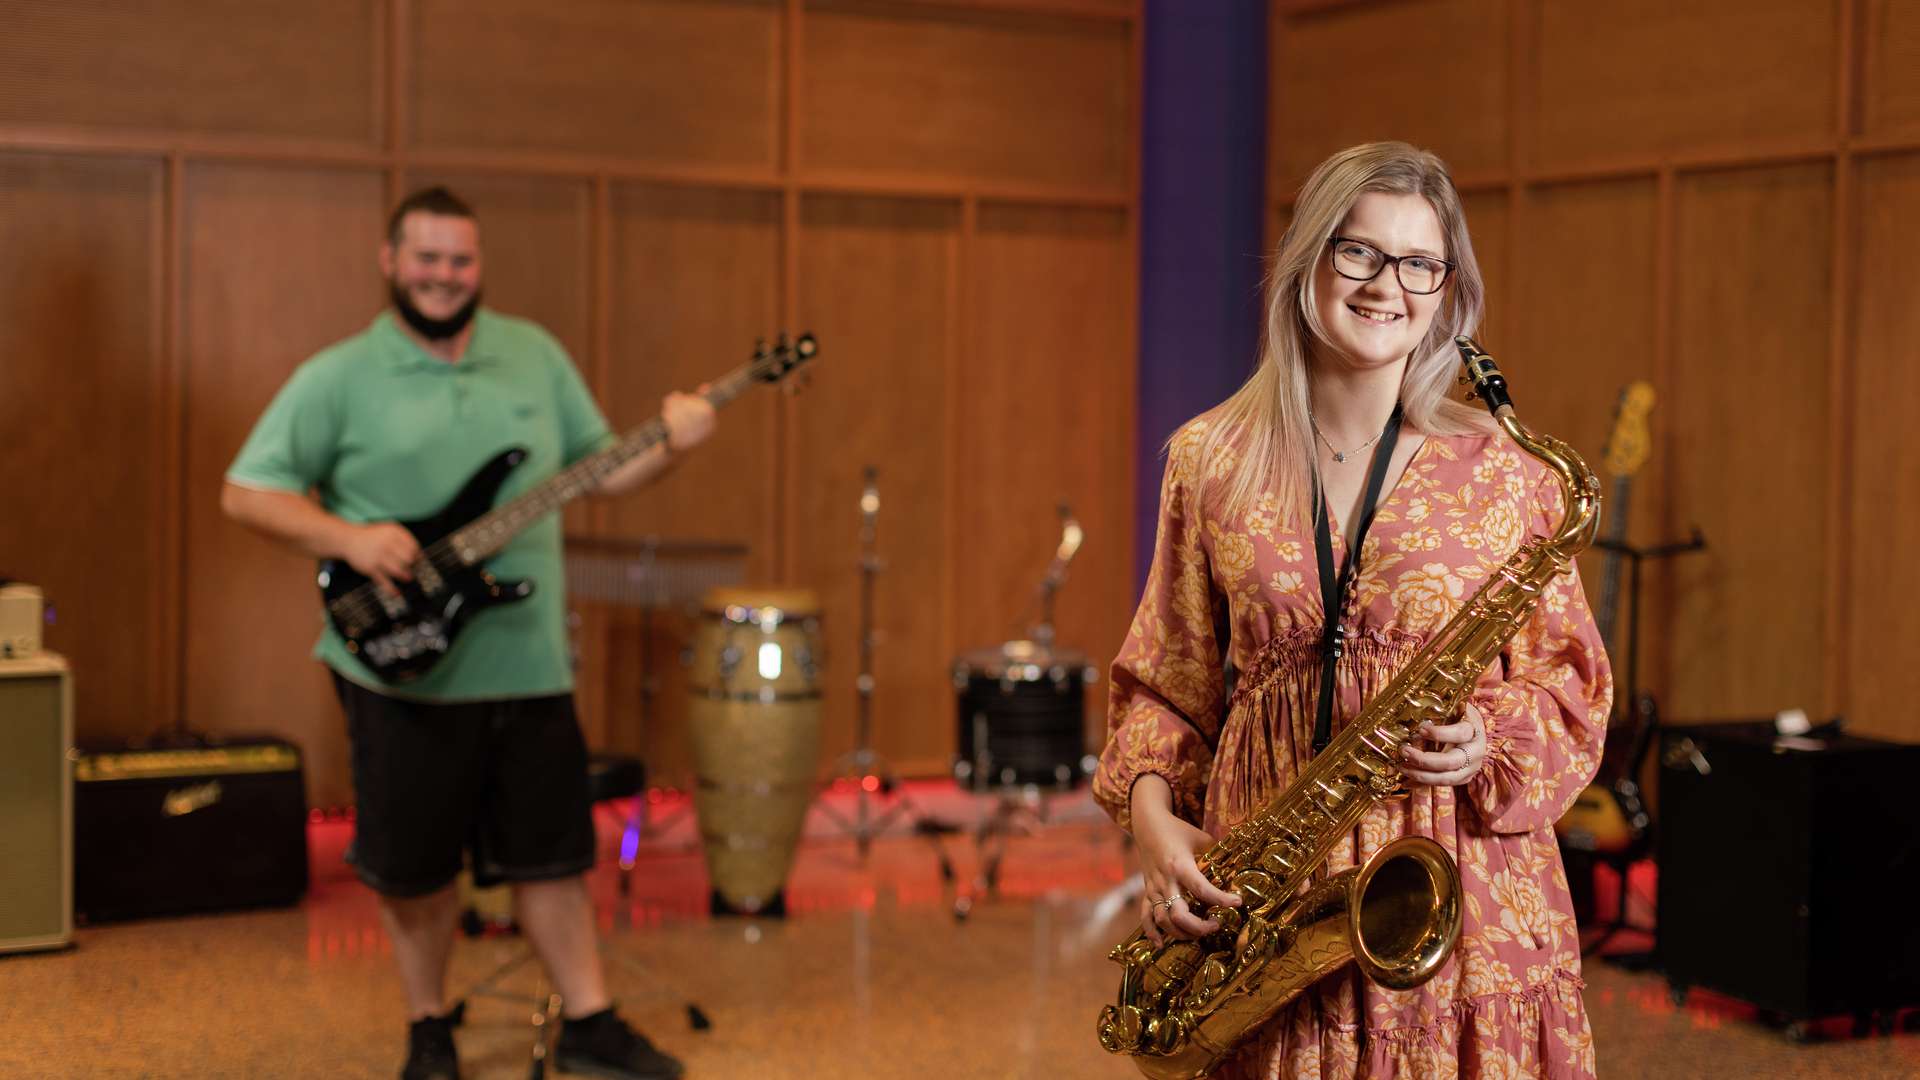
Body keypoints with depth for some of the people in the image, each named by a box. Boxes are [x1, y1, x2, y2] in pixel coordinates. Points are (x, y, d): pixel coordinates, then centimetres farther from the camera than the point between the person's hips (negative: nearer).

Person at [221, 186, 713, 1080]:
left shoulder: (535, 354, 8)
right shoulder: (339, 378, -4)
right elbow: (247, 491, -4)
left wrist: (668, 445, -6)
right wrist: (347, 537, -19)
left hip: (529, 665, 3)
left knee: (550, 851, 10)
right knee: (414, 864, 7)